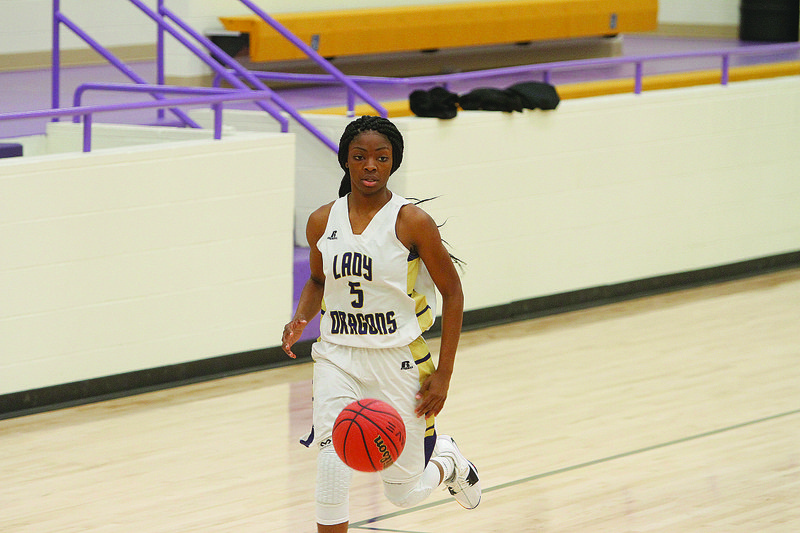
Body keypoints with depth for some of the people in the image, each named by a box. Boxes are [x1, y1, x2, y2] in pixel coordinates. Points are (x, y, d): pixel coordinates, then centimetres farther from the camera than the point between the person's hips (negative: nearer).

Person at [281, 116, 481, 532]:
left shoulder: (412, 222, -11)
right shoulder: (322, 221, 1)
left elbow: (452, 292, -4)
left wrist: (443, 375, -7)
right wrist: (299, 321, -3)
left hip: (398, 358, -2)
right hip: (337, 356, 2)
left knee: (404, 493, 8)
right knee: (331, 471, -20)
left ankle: (449, 459, 43)